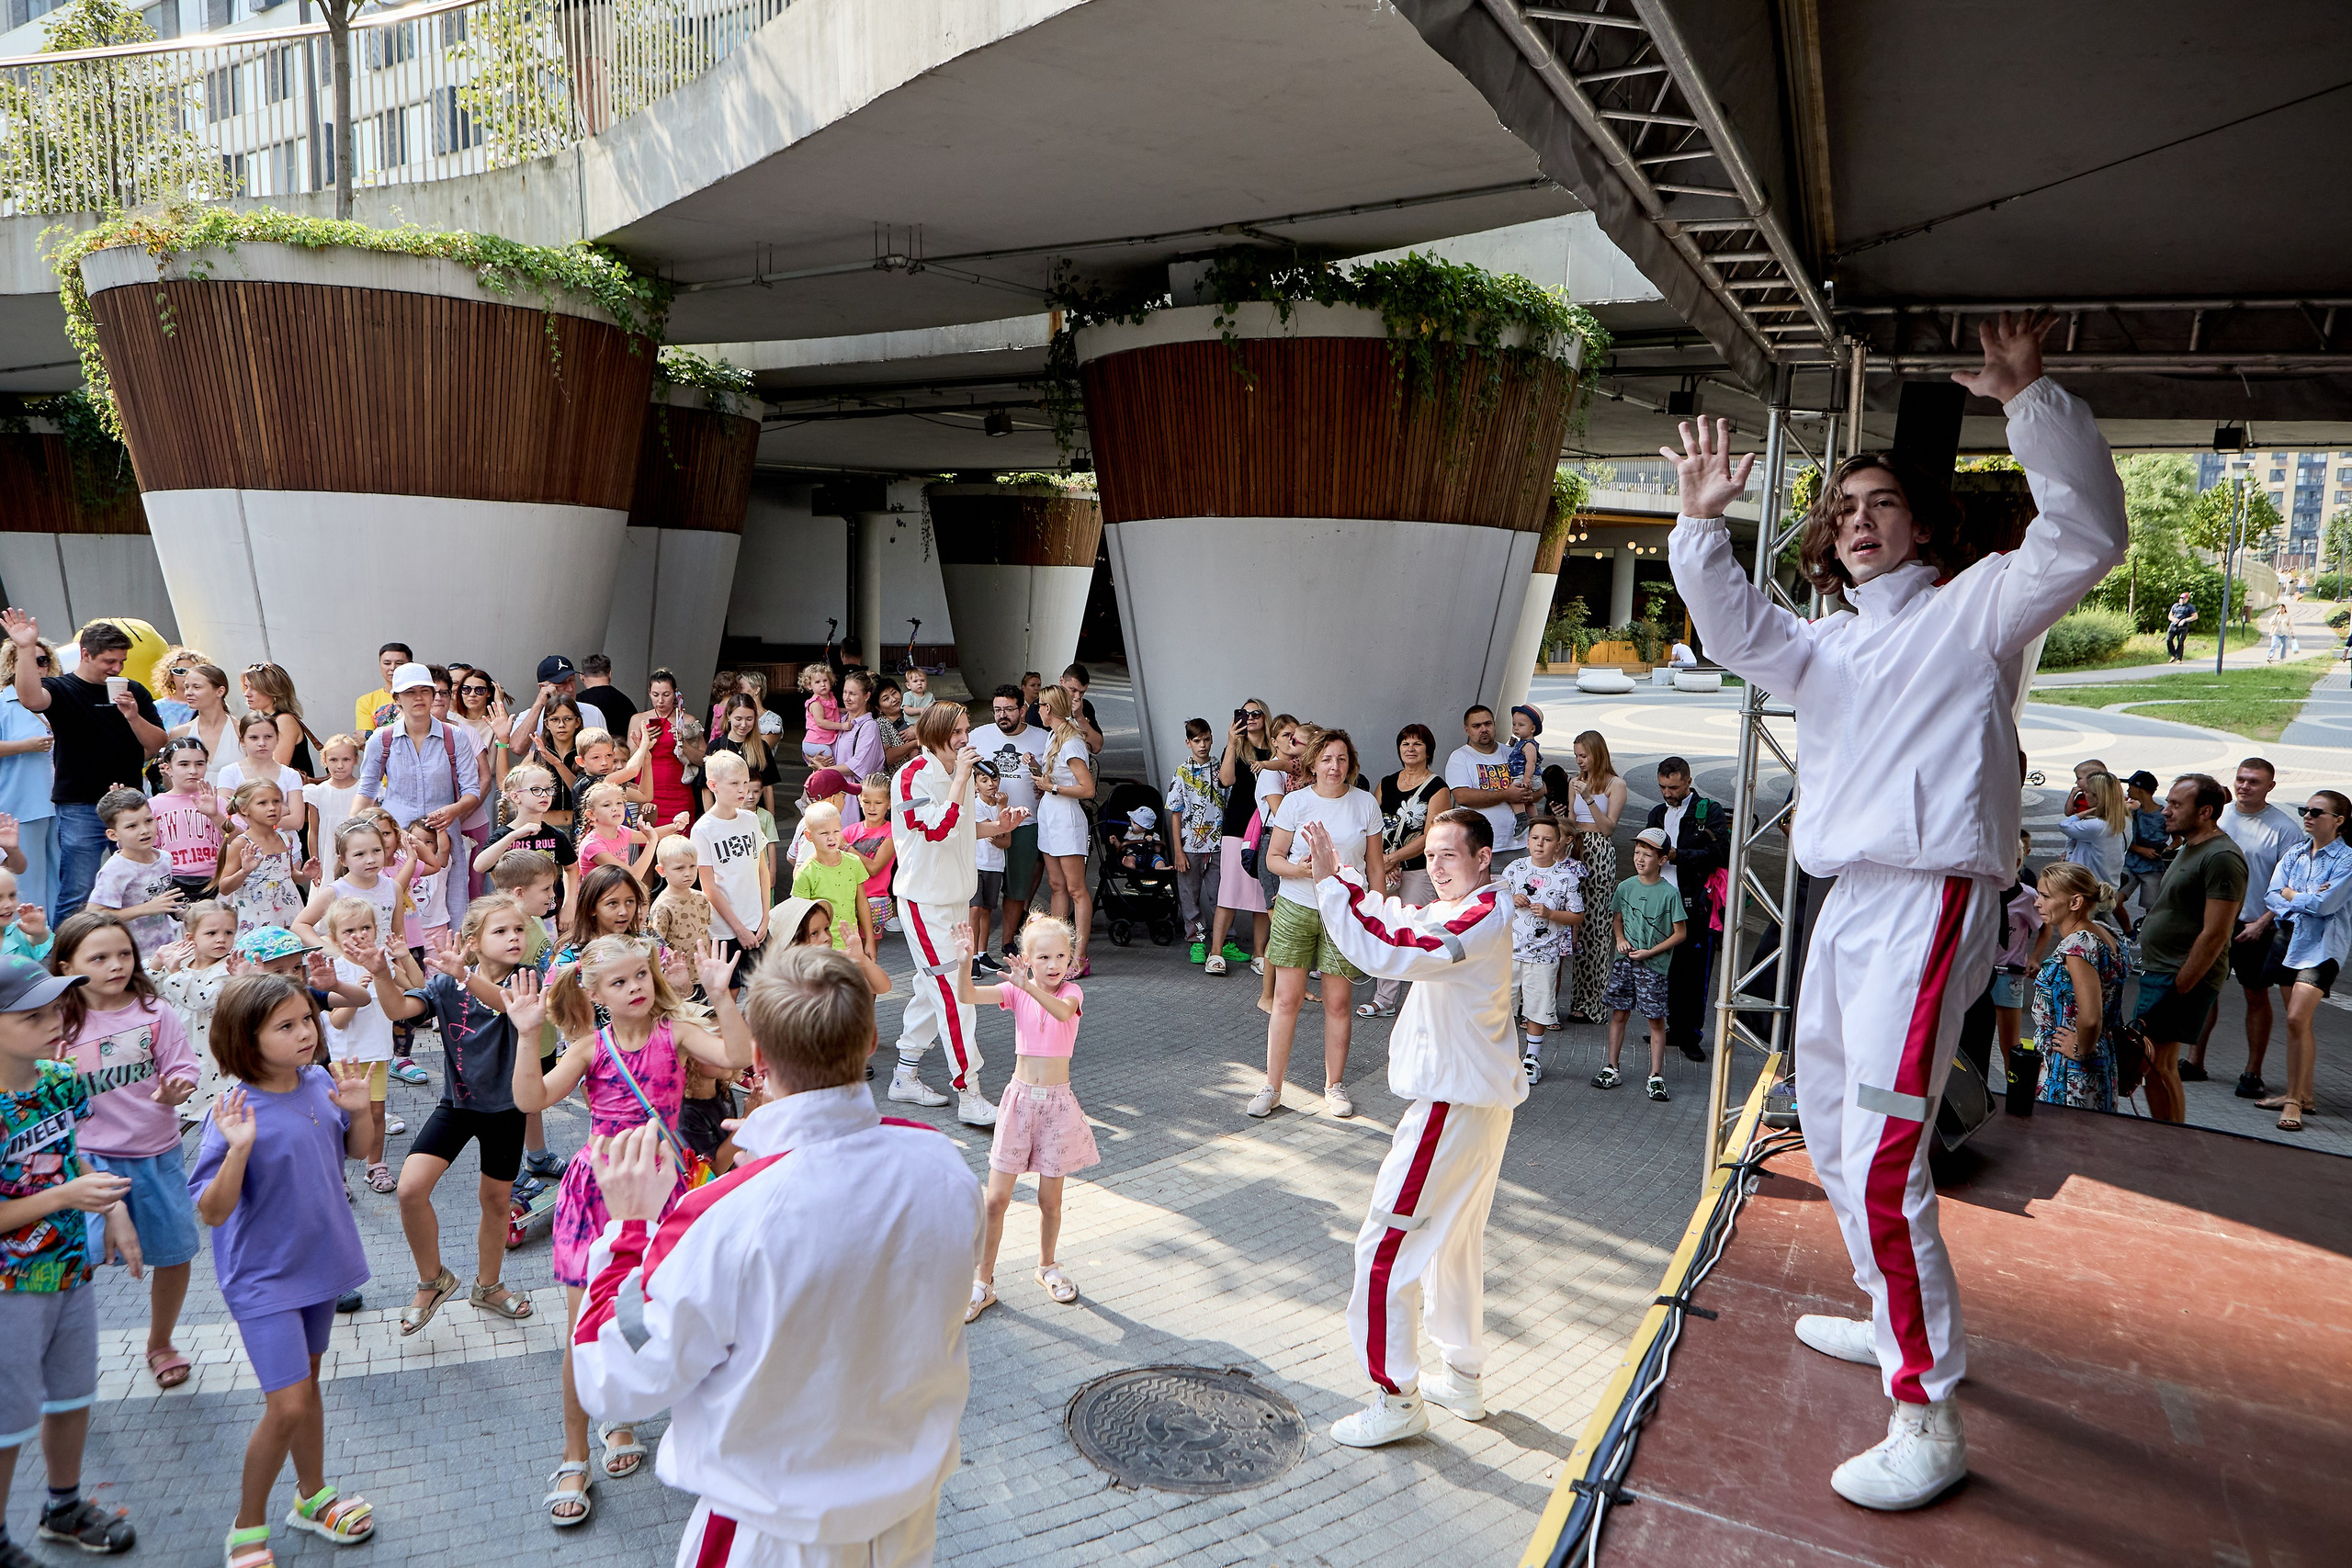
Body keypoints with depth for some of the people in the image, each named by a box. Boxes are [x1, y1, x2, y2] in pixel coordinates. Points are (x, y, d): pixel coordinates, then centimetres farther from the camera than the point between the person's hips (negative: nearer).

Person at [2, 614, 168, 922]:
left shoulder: (133, 692, 11)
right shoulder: (61, 688, -1)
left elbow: (158, 744, 6)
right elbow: (30, 698, -25)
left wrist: (134, 716, -12)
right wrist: (26, 648, -33)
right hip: (80, 807, -4)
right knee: (76, 897, -4)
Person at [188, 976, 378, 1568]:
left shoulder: (320, 1083, -6)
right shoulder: (236, 1112, -23)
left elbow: (356, 1150, 9)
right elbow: (212, 1212, -24)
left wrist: (359, 1109, -10)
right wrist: (239, 1149, -39)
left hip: (319, 1259, 6)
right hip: (263, 1276, -6)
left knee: (308, 1380, 21)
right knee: (287, 1404, -6)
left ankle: (312, 1495, 40)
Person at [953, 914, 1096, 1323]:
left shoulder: (1071, 992, -7)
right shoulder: (1016, 992, -2)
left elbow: (1062, 1011, -33)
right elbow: (966, 996, -17)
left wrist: (1029, 986, -50)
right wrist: (965, 962, -37)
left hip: (1057, 1103, -1)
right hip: (1019, 1098, 1)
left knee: (1050, 1200, 9)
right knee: (996, 1198, 0)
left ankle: (1047, 1266, 34)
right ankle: (983, 1282, 14)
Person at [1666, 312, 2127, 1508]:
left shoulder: (1973, 607, 2)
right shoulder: (1829, 645, 20)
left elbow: (2086, 538, -14)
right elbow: (1735, 634, 5)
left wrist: (2030, 399, -23)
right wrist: (1703, 524, -7)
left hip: (1930, 902, -9)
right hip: (1846, 903, 9)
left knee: (1882, 1162, -15)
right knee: (1830, 1131, 20)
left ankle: (1928, 1422, -6)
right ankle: (1894, 1319, 39)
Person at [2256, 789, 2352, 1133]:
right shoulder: (2294, 854, 10)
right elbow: (2272, 898, 3)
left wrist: (2291, 895, -1)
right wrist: (2306, 900, -13)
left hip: (2322, 945, -6)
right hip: (2289, 938, 6)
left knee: (2298, 1018, -15)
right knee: (2296, 1022, 11)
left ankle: (2294, 1100, -7)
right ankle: (2301, 1094, 20)